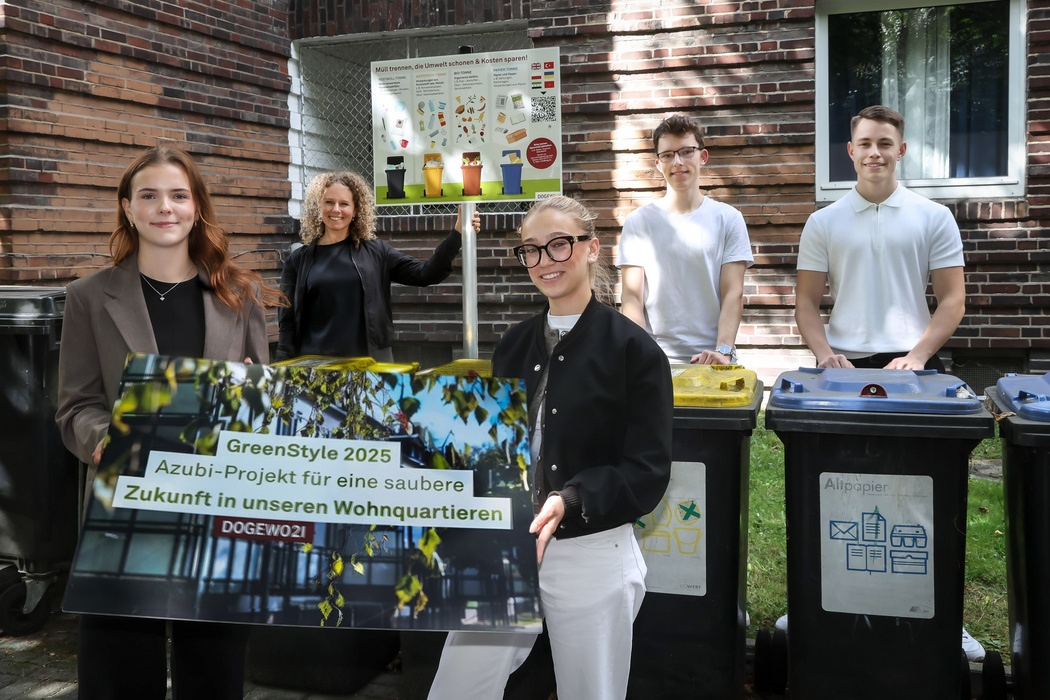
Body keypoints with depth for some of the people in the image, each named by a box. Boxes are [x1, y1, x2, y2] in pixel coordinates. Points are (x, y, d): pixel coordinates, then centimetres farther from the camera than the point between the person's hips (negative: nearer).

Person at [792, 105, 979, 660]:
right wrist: (824, 353, -8)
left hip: (912, 365, -1)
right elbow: (806, 302, 8)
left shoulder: (933, 218, 7)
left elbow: (952, 300, 3)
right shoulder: (824, 223, 9)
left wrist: (916, 356, -10)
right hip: (842, 367, 1)